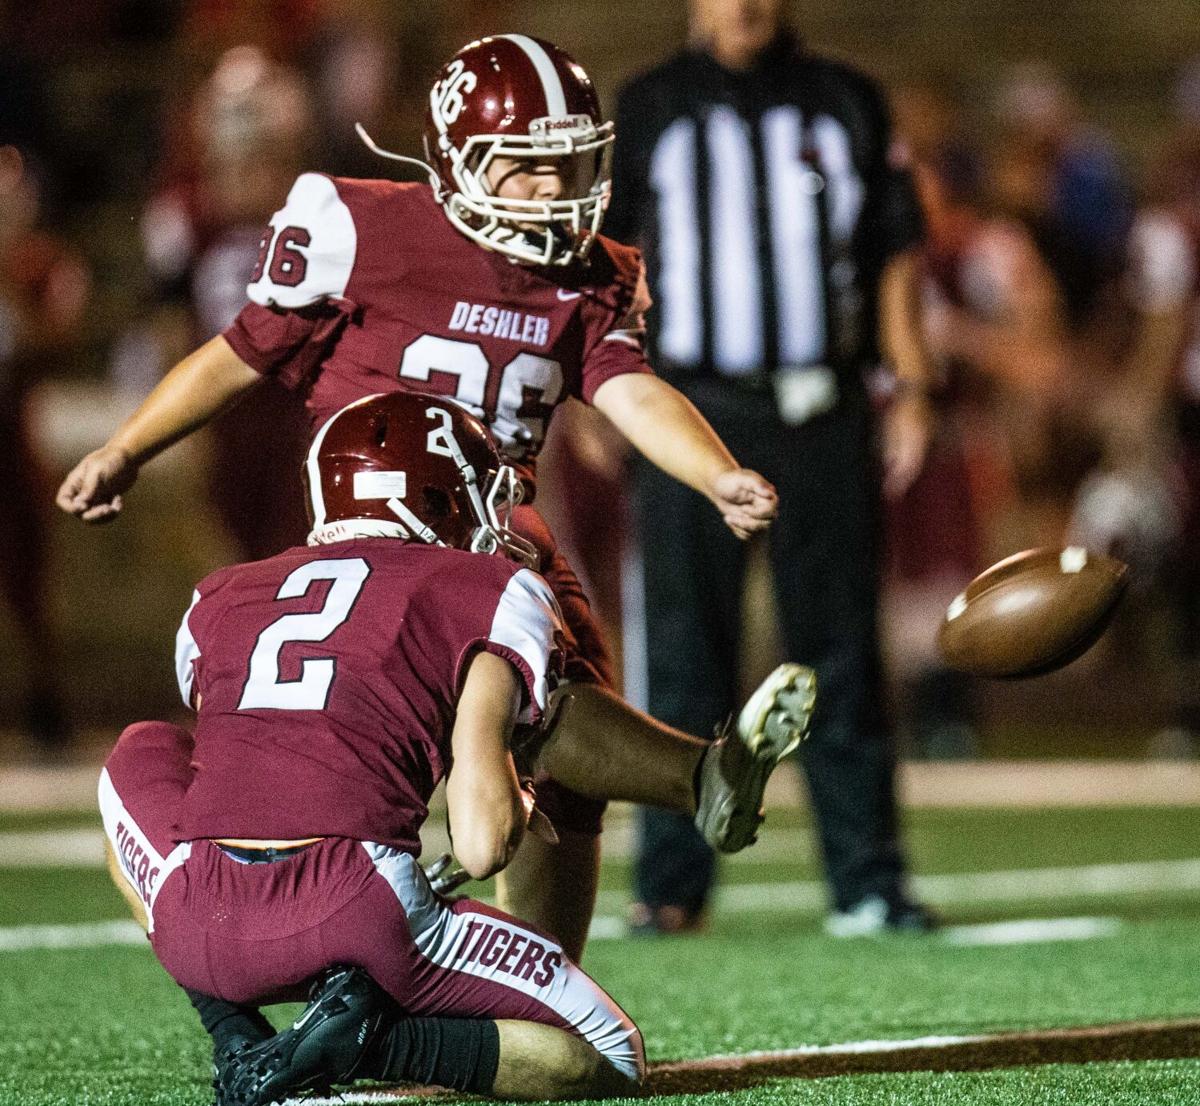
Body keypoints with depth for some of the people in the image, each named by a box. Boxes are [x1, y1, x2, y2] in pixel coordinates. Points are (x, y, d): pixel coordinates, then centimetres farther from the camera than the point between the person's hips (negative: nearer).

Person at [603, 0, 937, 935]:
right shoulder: (651, 108, 8)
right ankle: (671, 885, 5)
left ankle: (867, 882, 5)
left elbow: (895, 252, 11)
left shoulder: (845, 103, 10)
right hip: (694, 416, -1)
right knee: (685, 655, 0)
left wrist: (911, 384, 3)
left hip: (823, 416, 1)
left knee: (841, 654, 1)